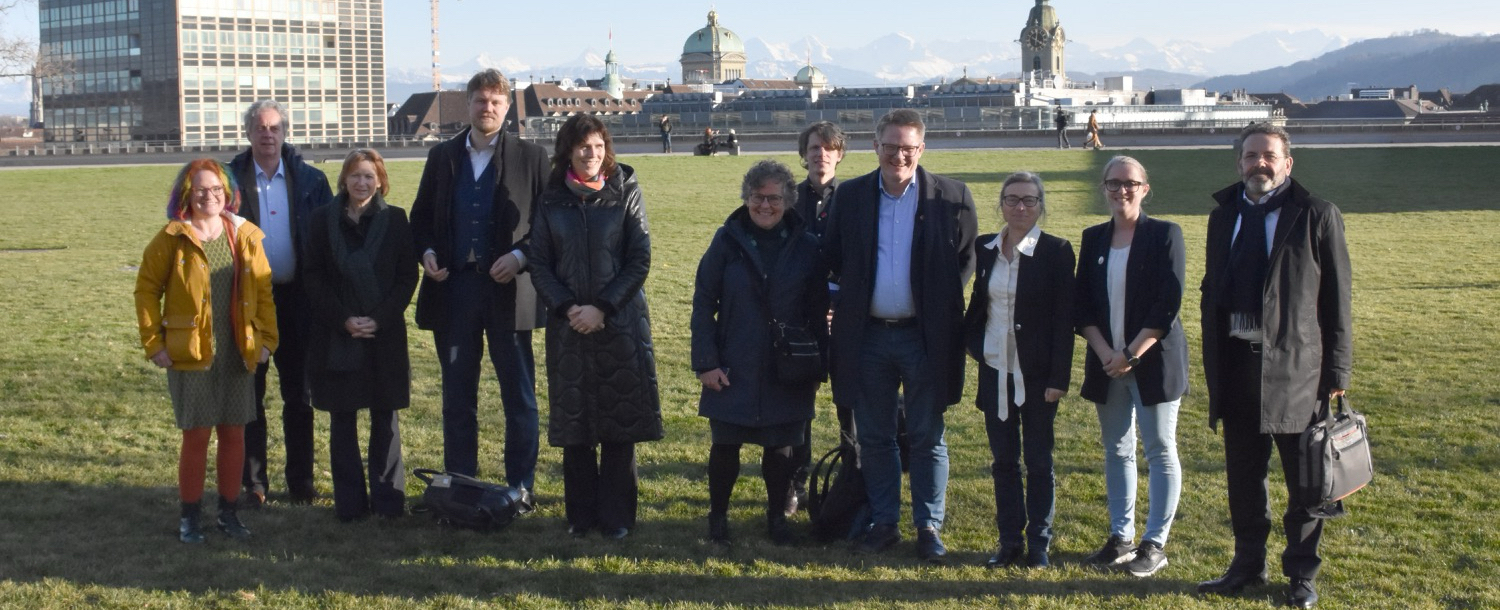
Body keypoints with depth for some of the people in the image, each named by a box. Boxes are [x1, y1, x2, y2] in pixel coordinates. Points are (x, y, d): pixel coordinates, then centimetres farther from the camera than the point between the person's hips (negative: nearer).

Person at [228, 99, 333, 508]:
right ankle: (253, 484, 14)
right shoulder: (230, 179, 1)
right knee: (249, 394, 6)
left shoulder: (310, 180, 3)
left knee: (299, 395, 7)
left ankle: (301, 481, 16)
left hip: (295, 297, 0)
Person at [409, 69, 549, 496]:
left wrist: (520, 257, -14)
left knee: (519, 396, 2)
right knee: (457, 396, 10)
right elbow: (421, 216, 17)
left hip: (509, 290, -3)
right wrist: (426, 252, -2)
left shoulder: (530, 157, 2)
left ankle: (521, 486, 12)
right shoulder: (442, 157, 11)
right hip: (453, 289, 3)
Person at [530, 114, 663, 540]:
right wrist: (566, 308, -10)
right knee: (574, 423, 5)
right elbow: (540, 264, 5)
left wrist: (602, 308, -11)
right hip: (568, 325, 2)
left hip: (620, 323, -2)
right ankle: (580, 515, 16)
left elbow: (639, 261, -4)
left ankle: (616, 516, 11)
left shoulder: (625, 193, 0)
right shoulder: (552, 201, 5)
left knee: (620, 424, 1)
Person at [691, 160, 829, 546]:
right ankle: (718, 517, 24)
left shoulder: (805, 247, 0)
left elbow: (818, 312, 5)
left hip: (787, 371, 1)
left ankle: (777, 517, 25)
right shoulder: (728, 242, -3)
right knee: (726, 445, 7)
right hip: (734, 369, 0)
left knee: (780, 448, 8)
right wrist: (706, 362, -7)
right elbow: (703, 304, -1)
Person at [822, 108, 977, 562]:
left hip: (926, 337, -2)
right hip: (867, 335, 3)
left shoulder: (952, 197, -4)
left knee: (927, 439, 7)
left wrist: (940, 301, -6)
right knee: (873, 437, 11)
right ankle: (883, 523, 23)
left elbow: (967, 260, 2)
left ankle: (929, 528, 17)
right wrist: (846, 303, -2)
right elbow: (833, 258, 10)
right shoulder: (850, 196, 3)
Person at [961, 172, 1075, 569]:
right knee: (1003, 459, 9)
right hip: (995, 369, 4)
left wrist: (1059, 379, -13)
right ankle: (1009, 540, 18)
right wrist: (974, 343, 0)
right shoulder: (984, 248, 5)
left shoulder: (1056, 251, -7)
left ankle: (1039, 543, 15)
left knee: (1039, 460, 6)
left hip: (1036, 372, -4)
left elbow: (1064, 318, -9)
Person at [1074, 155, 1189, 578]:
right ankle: (1121, 537, 18)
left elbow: (1168, 305, -11)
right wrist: (1104, 352, -8)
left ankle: (1155, 543, 7)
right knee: (1116, 450, 10)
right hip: (1107, 363, 5)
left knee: (1161, 451, 1)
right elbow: (1082, 304, 6)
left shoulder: (1164, 235, -5)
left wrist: (1132, 355, -16)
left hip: (1154, 362, -5)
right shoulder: (1093, 239, 9)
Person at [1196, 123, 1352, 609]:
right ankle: (1248, 564, 25)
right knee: (1243, 473, 12)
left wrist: (1337, 373, -8)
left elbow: (1336, 301, -5)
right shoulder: (1223, 216, 11)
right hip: (1237, 362, 5)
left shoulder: (1317, 217, -4)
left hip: (1296, 364, -4)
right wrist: (1213, 364, 9)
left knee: (1304, 477, 5)